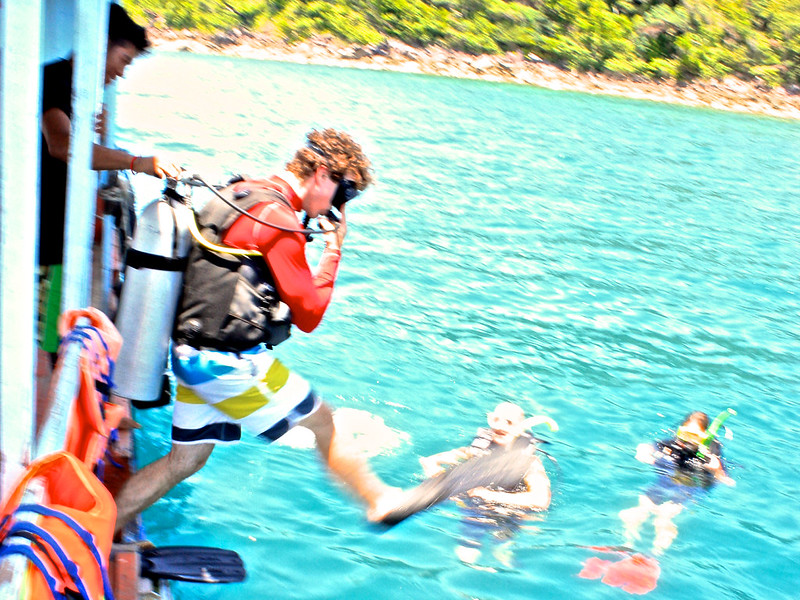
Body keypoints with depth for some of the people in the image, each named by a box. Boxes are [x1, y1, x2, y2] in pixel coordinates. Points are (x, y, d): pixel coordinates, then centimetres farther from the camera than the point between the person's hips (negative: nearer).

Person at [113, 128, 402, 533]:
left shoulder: (238, 194, 13)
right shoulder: (278, 220, -17)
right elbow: (309, 316, -12)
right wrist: (333, 250, -3)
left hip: (192, 354, 9)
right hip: (230, 363, -9)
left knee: (184, 461, 18)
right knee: (322, 421, 7)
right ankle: (380, 501, 21)